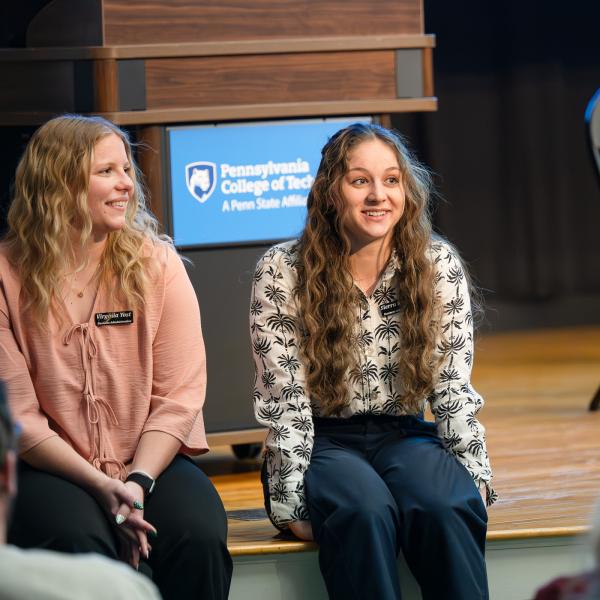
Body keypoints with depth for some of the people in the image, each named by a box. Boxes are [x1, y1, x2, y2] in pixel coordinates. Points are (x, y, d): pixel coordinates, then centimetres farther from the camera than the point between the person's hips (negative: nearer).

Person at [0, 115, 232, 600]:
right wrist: (101, 486, -16)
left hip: (151, 460, 2)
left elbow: (179, 397, -1)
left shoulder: (156, 264, 4)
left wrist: (138, 482, -16)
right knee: (78, 542, -35)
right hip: (53, 468, -2)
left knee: (200, 536, -29)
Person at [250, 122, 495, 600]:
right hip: (322, 443, -2)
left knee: (445, 507, -33)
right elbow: (284, 400, -7)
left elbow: (453, 387, 2)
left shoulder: (439, 267, 1)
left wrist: (474, 475, -9)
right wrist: (290, 499, -14)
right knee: (365, 509, -36)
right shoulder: (282, 272, -6)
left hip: (405, 438, 2)